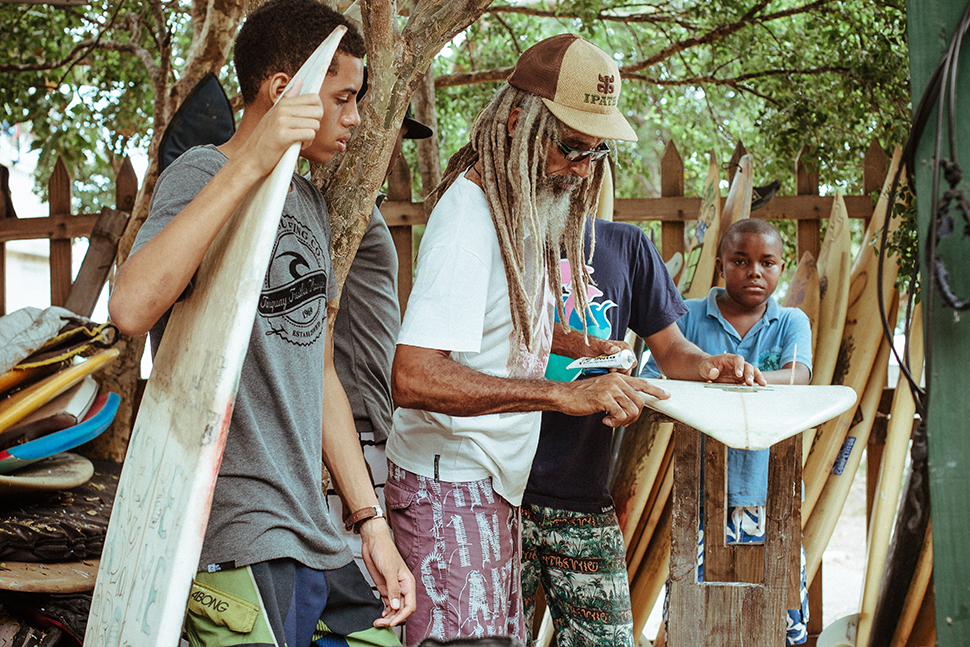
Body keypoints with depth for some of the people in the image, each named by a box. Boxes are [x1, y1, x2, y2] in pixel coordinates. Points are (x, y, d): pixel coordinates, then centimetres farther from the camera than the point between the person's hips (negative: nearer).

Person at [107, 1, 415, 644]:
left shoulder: (308, 200, 19)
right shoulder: (202, 176, -9)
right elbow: (132, 307, -30)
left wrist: (372, 521, 17)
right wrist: (249, 163, -31)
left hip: (315, 537, 8)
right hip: (239, 540, -8)